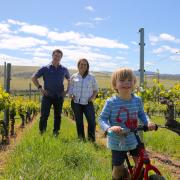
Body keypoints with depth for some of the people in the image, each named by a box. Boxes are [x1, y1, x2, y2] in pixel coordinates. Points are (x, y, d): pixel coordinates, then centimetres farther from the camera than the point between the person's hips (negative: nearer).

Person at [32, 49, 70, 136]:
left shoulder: (64, 69, 7)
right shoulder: (45, 68, 0)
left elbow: (69, 80, 23)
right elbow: (33, 78, 5)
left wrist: (67, 90, 9)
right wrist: (40, 88, -3)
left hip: (59, 96, 3)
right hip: (47, 96, -2)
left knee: (58, 116, 10)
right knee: (44, 115, -5)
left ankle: (56, 133, 21)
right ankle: (42, 133, 3)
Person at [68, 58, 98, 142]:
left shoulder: (91, 77, 7)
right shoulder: (73, 77, 8)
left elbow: (95, 89, 14)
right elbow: (70, 88, 14)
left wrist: (93, 96, -4)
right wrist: (70, 95, -5)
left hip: (88, 103, -1)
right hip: (76, 103, 1)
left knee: (92, 121, -10)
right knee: (79, 122, 9)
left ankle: (91, 140, 3)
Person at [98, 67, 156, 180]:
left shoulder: (137, 100, -6)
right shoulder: (111, 102, -16)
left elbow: (141, 114, 11)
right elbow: (102, 119, -10)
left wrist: (148, 122, -9)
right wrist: (109, 128, -30)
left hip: (135, 140, 3)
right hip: (118, 142, -3)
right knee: (118, 170, 5)